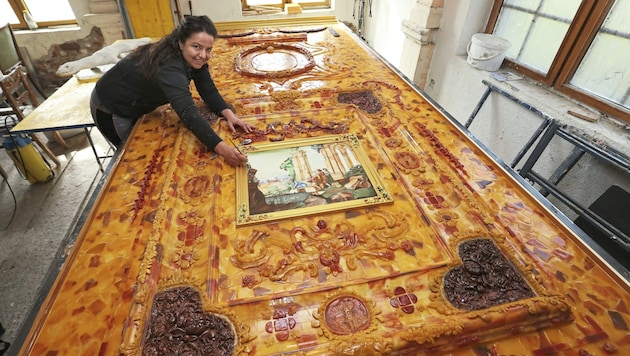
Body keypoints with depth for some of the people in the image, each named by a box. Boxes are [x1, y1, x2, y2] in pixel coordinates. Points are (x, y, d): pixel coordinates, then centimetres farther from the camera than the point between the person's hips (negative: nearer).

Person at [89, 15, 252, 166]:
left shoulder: (193, 59, -17)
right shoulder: (169, 68, -42)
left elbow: (209, 91, -15)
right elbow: (188, 112, -54)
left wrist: (228, 114, -35)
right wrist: (222, 148, -66)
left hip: (136, 105, 8)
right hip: (110, 108, -7)